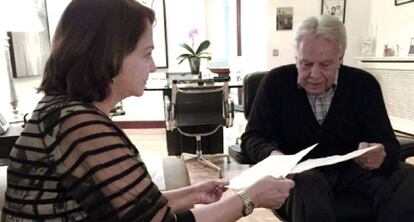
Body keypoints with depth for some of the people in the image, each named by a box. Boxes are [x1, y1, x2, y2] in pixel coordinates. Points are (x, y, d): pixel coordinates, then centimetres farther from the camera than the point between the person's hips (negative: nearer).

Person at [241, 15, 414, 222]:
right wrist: (273, 155, -32)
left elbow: (389, 143, -5)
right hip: (298, 170, -3)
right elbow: (252, 137, -7)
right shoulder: (276, 82, -8)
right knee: (306, 184, -38)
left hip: (352, 169, 4)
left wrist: (380, 156, -32)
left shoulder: (364, 84, -3)